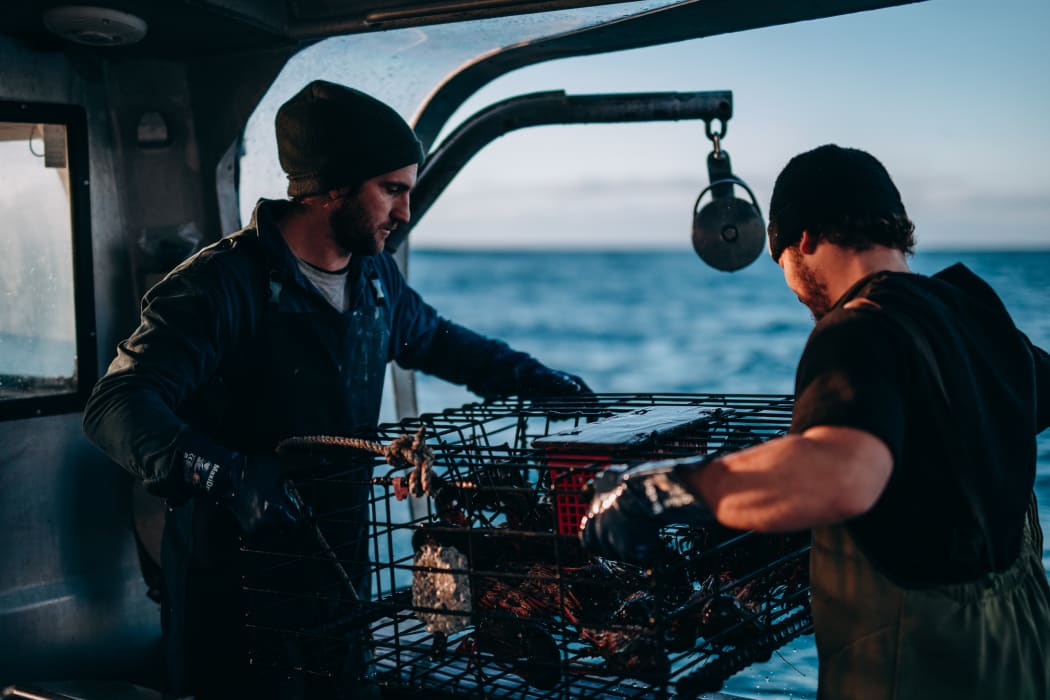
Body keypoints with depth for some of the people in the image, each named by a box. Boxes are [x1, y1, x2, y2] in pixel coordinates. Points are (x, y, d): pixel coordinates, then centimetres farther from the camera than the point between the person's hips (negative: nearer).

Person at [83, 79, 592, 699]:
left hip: (342, 561, 7)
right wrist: (229, 477, -43)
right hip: (236, 577, -7)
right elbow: (117, 405, -29)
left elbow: (433, 338, 26)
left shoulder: (375, 275, 5)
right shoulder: (223, 286, -20)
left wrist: (530, 378, 16)